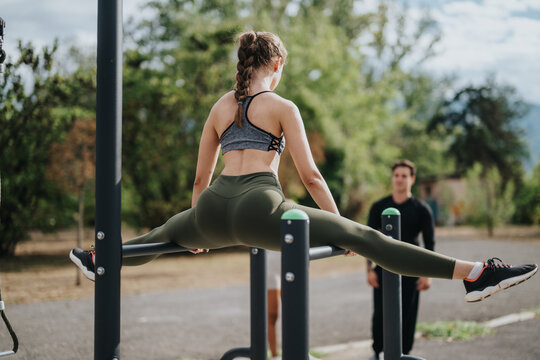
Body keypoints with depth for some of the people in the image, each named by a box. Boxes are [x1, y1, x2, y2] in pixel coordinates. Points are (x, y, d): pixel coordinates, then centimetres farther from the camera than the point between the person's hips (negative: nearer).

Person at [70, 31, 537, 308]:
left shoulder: (219, 107, 22)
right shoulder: (282, 107, 8)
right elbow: (310, 176, 3)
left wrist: (199, 228, 41)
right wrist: (339, 226, 11)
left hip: (214, 208, 5)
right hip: (258, 207, -5)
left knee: (160, 235, 36)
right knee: (366, 237, -10)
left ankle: (97, 259, 58)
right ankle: (476, 274, -14)